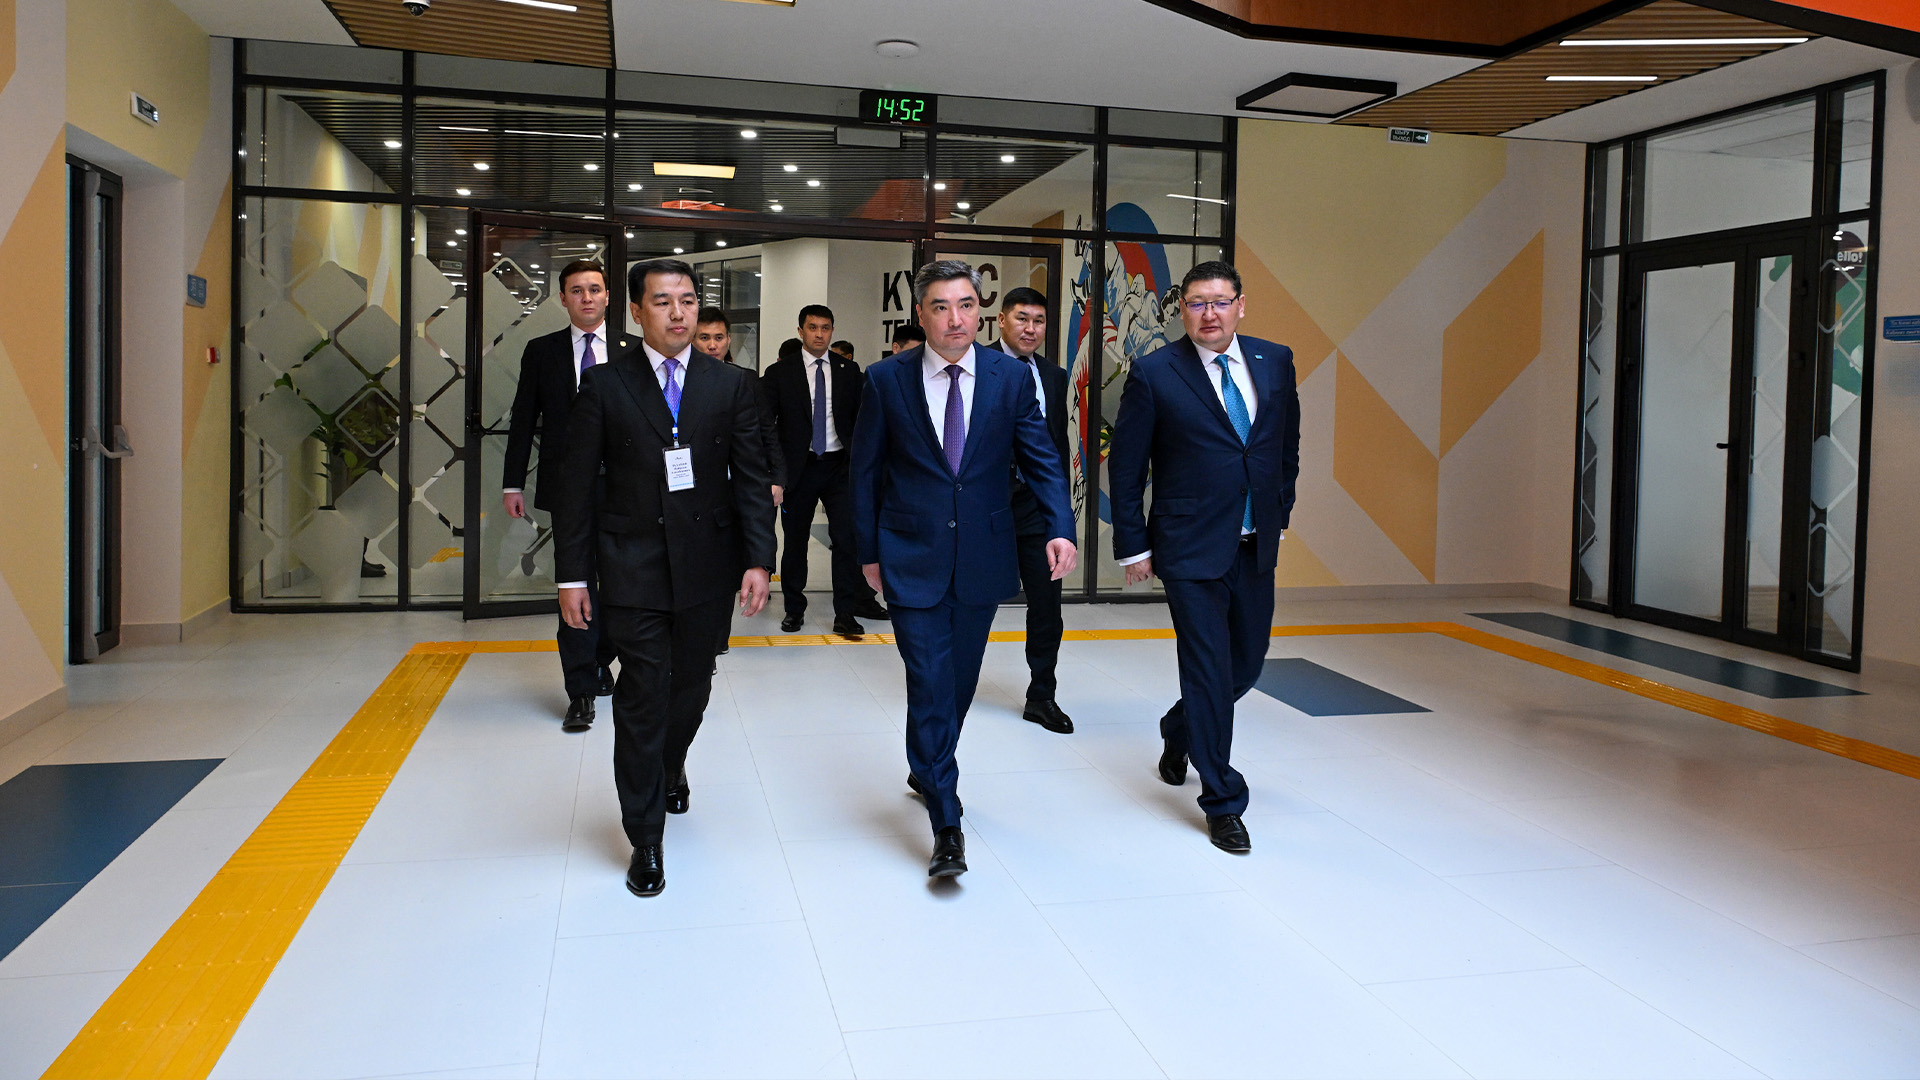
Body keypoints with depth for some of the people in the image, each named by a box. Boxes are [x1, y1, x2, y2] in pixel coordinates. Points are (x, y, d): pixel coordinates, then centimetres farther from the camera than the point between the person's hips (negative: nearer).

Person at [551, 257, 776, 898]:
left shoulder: (731, 385, 3)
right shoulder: (605, 384, -1)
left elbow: (752, 479, 1)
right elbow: (577, 483, -1)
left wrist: (758, 559, -8)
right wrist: (572, 574, -5)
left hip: (708, 566, 2)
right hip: (633, 568, -2)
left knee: (692, 685, 16)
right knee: (642, 696, 0)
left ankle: (670, 768, 47)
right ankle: (645, 840, 13)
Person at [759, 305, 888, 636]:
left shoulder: (849, 370, 7)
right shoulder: (780, 373, 1)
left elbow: (860, 419, 8)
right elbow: (766, 424, -1)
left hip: (839, 466, 1)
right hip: (799, 468, -1)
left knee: (847, 538, -6)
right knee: (795, 541, 9)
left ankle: (845, 613, 1)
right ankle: (794, 608, 25)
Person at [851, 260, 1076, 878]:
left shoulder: (1010, 377, 0)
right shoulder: (887, 380, -3)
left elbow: (1041, 458, 0)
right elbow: (866, 471, 3)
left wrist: (1060, 527, -16)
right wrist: (868, 551, 2)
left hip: (983, 557, 3)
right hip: (913, 559, -2)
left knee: (960, 679, 15)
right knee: (930, 682, -7)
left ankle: (926, 769, 42)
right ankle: (946, 824, 1)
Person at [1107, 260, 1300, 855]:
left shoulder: (1275, 362, 5)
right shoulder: (1154, 374, -9)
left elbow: (1287, 444, 16)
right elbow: (1125, 466, -4)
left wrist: (1278, 515, 13)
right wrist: (1133, 546, -5)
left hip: (1255, 548, 5)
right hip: (1190, 550, -5)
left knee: (1247, 664, 15)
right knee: (1210, 672, -1)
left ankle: (1179, 730, 45)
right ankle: (1222, 803, 13)